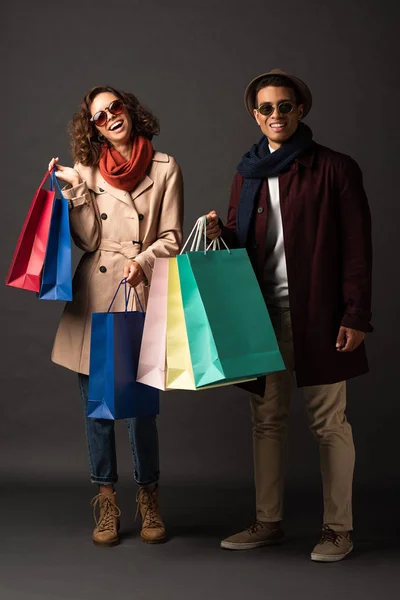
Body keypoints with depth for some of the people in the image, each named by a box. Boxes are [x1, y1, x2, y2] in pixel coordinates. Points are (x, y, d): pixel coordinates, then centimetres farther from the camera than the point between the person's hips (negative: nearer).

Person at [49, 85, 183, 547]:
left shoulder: (164, 169, 5)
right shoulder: (87, 171, 9)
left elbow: (171, 238, 1)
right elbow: (88, 238, 2)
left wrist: (142, 261, -16)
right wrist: (73, 191, -6)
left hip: (140, 298, -2)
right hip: (93, 298, 2)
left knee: (139, 404, -5)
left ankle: (148, 499, 16)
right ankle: (106, 501, 21)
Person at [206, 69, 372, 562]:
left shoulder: (335, 169, -3)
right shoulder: (247, 174, 13)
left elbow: (357, 248, -6)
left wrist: (356, 316, -12)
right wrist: (219, 233, -5)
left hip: (318, 316, -5)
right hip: (263, 314, 5)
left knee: (328, 421, 2)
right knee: (266, 419, 10)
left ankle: (338, 528, 14)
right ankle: (268, 522, 21)